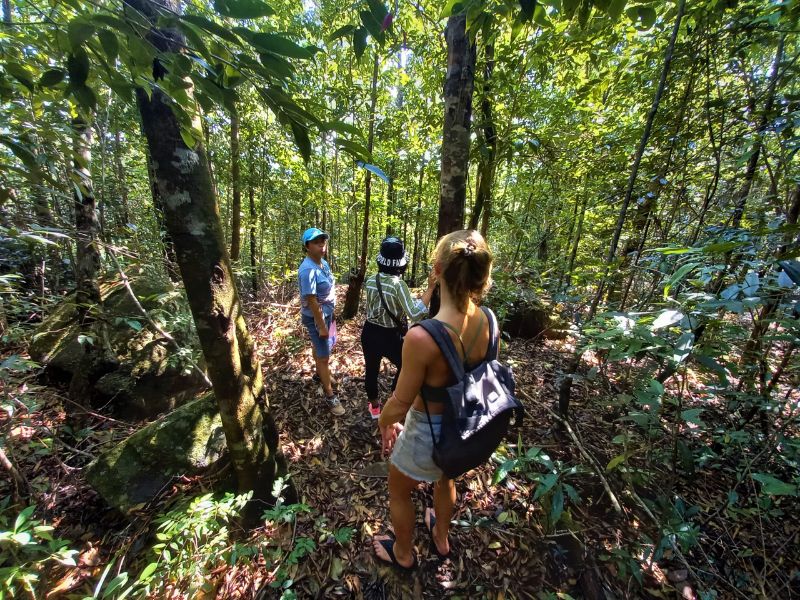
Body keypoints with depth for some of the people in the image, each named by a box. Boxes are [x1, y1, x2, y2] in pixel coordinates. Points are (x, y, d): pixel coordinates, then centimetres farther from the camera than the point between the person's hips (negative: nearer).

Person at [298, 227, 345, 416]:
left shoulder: (323, 262, 0)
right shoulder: (308, 270, -28)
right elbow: (312, 301, -27)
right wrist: (321, 326, -22)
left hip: (326, 313, 9)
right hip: (315, 317, -9)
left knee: (319, 346, 29)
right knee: (324, 356, 2)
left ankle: (319, 373, 53)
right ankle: (330, 396, 17)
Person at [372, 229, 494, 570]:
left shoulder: (421, 337, -38)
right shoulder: (488, 322, -17)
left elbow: (399, 404, -24)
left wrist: (383, 423, -1)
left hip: (427, 434, -5)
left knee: (399, 493, 29)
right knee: (446, 480, 38)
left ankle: (403, 554, 58)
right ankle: (441, 540, 67)